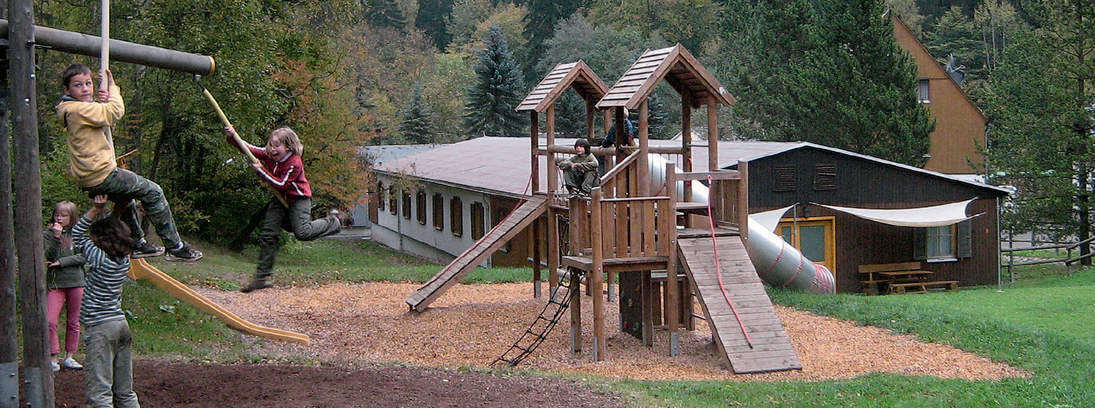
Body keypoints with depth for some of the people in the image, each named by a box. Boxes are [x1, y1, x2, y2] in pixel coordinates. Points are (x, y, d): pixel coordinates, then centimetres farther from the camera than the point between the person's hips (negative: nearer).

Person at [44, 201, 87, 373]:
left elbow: (84, 256, -6)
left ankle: (69, 357, 17)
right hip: (55, 283, -1)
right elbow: (50, 256, -10)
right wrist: (56, 237, -18)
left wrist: (61, 262, -12)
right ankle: (54, 358, -5)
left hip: (76, 282, 1)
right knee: (50, 321, -12)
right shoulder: (47, 235, 3)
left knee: (73, 322, 7)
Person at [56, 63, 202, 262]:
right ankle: (175, 247, 2)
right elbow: (115, 112, -25)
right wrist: (112, 87, -8)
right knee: (153, 192, -1)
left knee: (126, 197, 36)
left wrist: (103, 101, -1)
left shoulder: (69, 109, 12)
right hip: (102, 175, -11)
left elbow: (102, 116, 22)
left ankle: (138, 244, 45)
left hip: (88, 178, 11)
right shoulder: (79, 109, -20)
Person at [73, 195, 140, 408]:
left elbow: (77, 234, -4)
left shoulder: (100, 259, -14)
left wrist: (96, 210, -6)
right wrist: (104, 212, 14)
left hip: (100, 328, -8)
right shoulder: (124, 259, 4)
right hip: (121, 324, 8)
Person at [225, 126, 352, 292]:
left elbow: (281, 184, -27)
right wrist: (233, 137, -20)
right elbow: (248, 148, -3)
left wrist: (261, 170, -28)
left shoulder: (294, 164, -25)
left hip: (298, 199, -7)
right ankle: (262, 277, 7)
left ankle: (335, 221, 9)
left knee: (302, 232, -16)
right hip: (279, 199, 7)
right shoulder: (269, 155, -6)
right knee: (268, 234, 2)